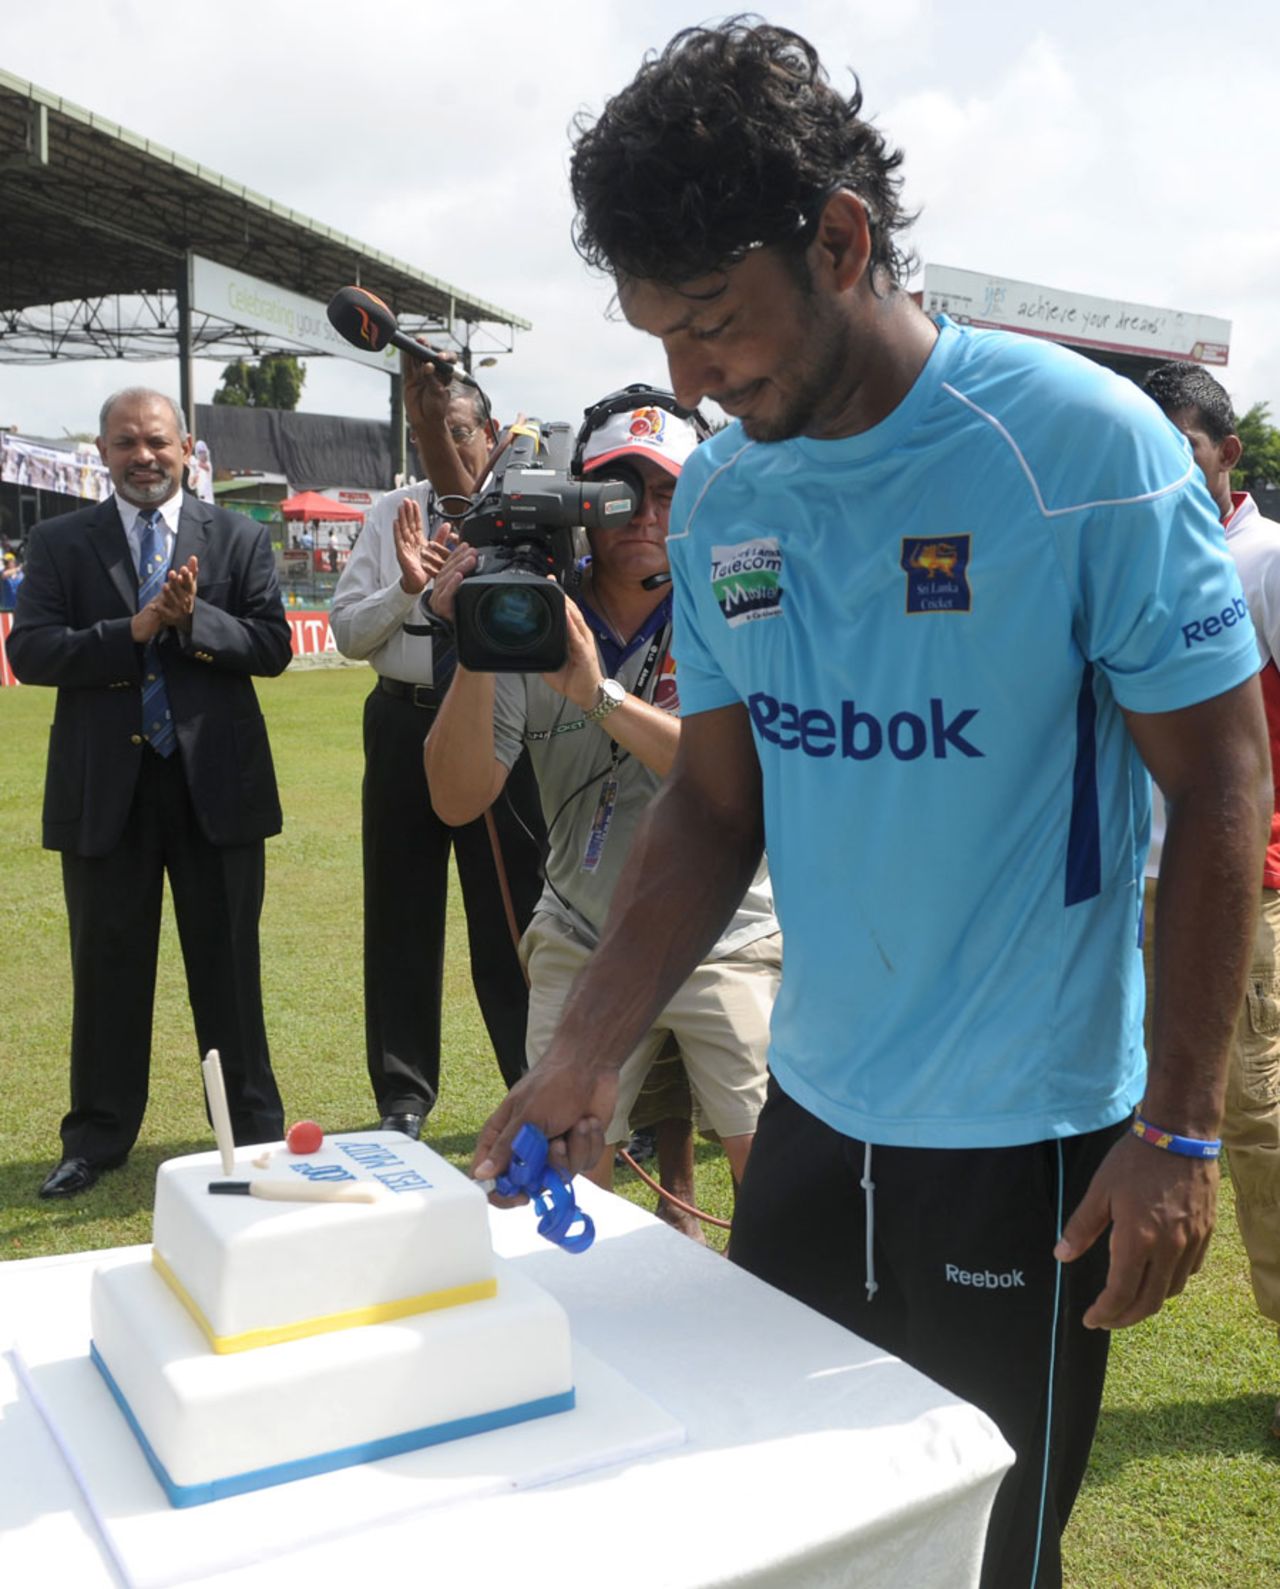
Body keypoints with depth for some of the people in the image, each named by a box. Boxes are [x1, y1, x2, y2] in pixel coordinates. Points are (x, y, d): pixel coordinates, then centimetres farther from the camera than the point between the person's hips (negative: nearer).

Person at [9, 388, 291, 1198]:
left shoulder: (240, 539, 5)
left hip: (216, 782, 0)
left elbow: (273, 645, -3)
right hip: (105, 787, 1)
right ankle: (99, 1138, 23)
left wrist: (193, 618, -18)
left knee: (228, 961, 9)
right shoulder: (60, 543, 5)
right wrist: (135, 629, -18)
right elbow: (30, 650, -6)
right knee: (108, 966, 9)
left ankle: (254, 1128, 22)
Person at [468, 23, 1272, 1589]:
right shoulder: (718, 495, 0)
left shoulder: (1084, 446, -16)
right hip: (810, 1113, 5)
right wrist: (583, 1054, -5)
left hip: (1026, 1142, -5)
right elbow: (714, 805, 5)